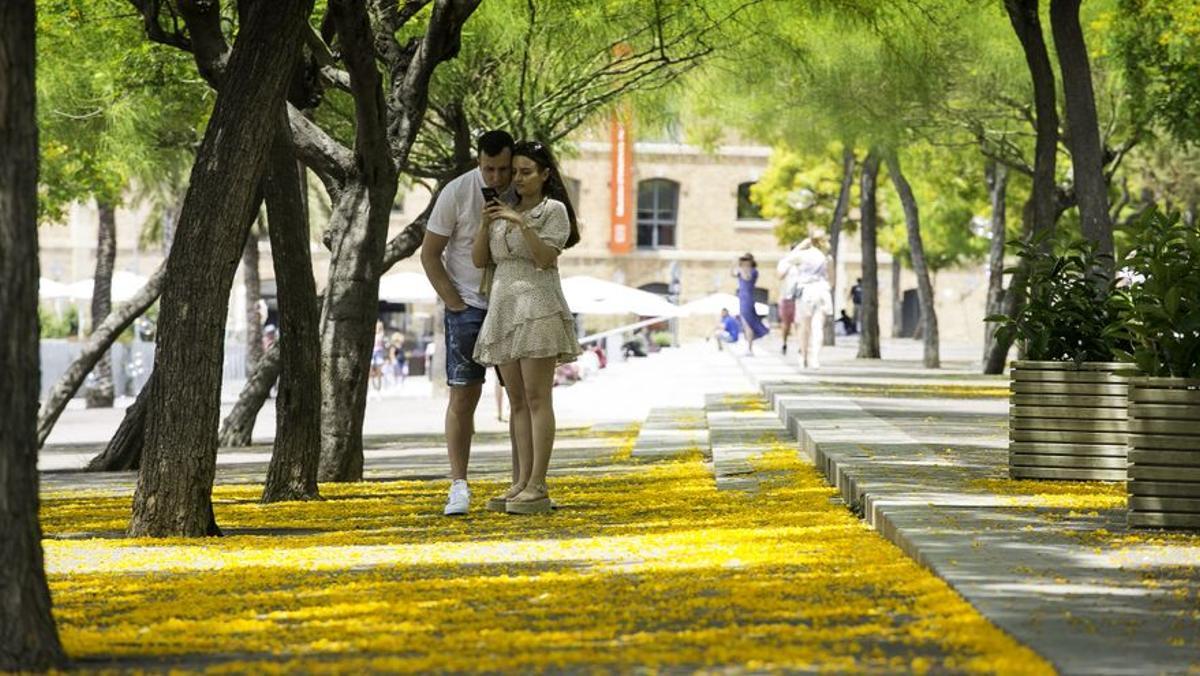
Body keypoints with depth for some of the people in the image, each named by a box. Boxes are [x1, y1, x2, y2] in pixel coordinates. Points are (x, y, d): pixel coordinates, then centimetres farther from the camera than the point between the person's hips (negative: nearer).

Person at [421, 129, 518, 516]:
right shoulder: (457, 193, -10)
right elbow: (429, 254, -4)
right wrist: (455, 304, -9)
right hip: (469, 306, -3)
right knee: (463, 395, -7)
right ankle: (459, 486, -6)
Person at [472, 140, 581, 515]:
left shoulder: (553, 210, 1)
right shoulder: (503, 211, 17)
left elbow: (546, 257, -11)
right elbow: (480, 260, 11)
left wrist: (522, 223, -19)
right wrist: (486, 224, -4)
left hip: (537, 309, -6)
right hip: (503, 308, 7)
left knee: (537, 397, -10)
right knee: (517, 400, 4)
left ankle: (538, 486, -12)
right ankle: (522, 483, 4)